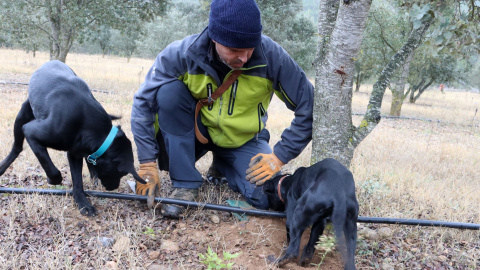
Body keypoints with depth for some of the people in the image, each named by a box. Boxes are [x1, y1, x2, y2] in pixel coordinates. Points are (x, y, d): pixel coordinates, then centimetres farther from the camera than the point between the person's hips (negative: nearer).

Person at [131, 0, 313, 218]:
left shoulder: (271, 56, -26)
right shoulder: (181, 54, -25)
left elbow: (309, 108, -18)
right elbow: (143, 104, -19)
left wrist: (279, 156, -20)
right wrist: (148, 165, -24)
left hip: (243, 141, 1)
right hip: (196, 133, 0)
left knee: (267, 198, -23)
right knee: (169, 92, -29)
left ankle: (222, 165, 11)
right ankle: (185, 184, -17)